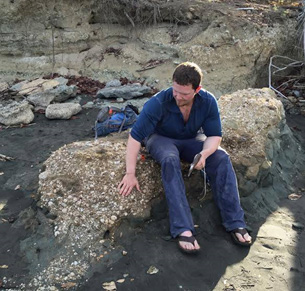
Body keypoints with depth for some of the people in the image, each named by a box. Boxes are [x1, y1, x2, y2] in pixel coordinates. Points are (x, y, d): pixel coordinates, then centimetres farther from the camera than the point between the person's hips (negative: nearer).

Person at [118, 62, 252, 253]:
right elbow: (135, 136, -26)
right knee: (170, 159, -38)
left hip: (189, 141, 3)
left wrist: (204, 153, -34)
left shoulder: (208, 102, -18)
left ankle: (235, 223, -22)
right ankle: (183, 229, -41)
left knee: (221, 158, -24)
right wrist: (130, 174, -28)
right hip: (160, 139, -3)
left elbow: (215, 135, -11)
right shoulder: (159, 103, -29)